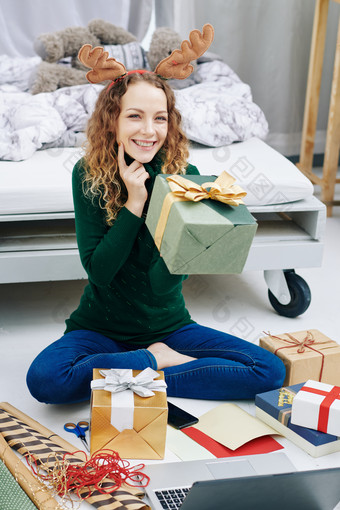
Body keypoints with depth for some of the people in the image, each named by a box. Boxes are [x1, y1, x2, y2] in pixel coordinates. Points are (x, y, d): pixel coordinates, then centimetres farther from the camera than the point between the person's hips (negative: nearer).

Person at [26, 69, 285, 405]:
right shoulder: (88, 175, -10)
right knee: (44, 378, -32)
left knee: (271, 370, -16)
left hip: (168, 326, 1)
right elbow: (98, 271, -15)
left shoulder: (184, 175, -10)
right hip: (101, 327, -1)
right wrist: (134, 203, -22)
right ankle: (157, 360, -10)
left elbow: (163, 283, -14)